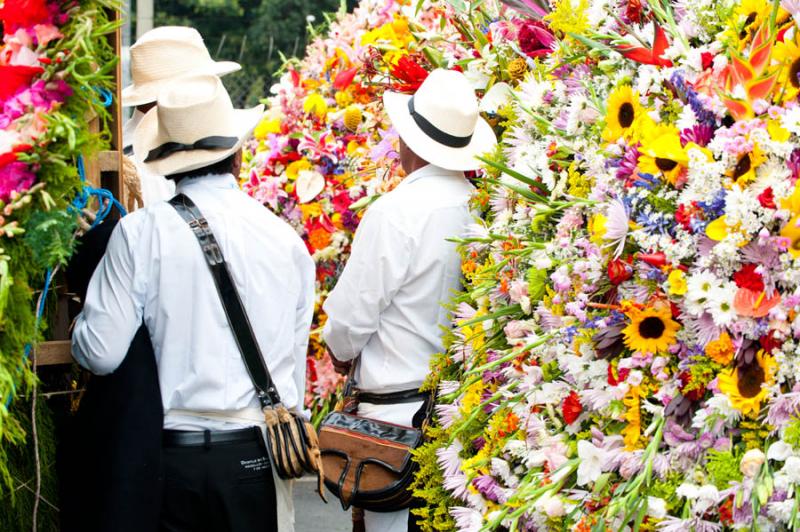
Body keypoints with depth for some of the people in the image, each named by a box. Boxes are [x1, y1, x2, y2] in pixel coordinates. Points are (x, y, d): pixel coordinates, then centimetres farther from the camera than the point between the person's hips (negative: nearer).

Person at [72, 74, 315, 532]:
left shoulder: (140, 231, -7)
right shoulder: (286, 237, 0)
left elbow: (101, 354, -7)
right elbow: (295, 361, 5)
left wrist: (83, 317, 13)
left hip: (170, 454, -1)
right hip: (256, 455, 1)